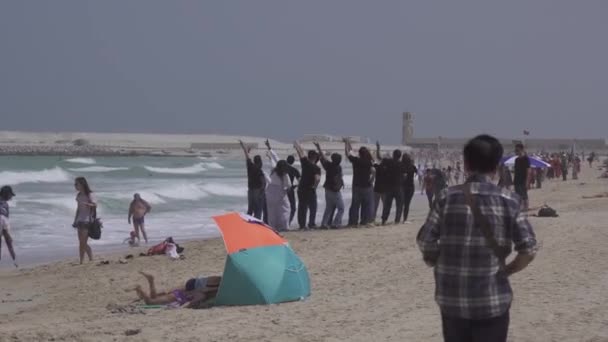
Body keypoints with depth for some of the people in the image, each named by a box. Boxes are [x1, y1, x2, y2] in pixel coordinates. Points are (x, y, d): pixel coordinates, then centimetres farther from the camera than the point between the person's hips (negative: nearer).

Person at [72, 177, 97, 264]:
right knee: (81, 243, 8)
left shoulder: (90, 195, -9)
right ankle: (81, 262, 11)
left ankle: (91, 260, -4)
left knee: (83, 243, -11)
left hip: (87, 221, -8)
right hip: (80, 220, 8)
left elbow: (95, 205, -23)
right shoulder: (79, 195, 13)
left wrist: (87, 204, -42)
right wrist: (75, 221, 19)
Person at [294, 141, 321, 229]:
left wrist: (296, 145, 26)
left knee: (302, 207, 11)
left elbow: (300, 152, 11)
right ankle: (311, 224, 0)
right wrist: (315, 186, -9)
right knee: (312, 207, 6)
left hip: (301, 189, 4)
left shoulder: (305, 163, -2)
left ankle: (302, 224, 11)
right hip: (310, 189, -4)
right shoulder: (317, 168, -11)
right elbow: (317, 179, -26)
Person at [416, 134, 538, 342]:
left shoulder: (447, 198, -2)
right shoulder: (508, 201, -5)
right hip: (493, 298, -2)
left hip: (452, 298, 2)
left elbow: (425, 242, -4)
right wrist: (506, 271, 8)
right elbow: (528, 250, -8)